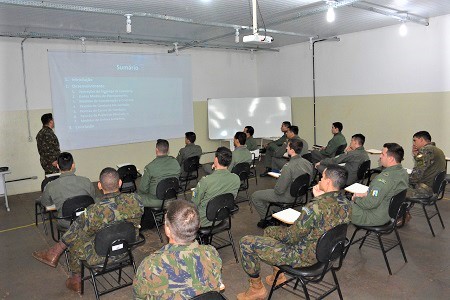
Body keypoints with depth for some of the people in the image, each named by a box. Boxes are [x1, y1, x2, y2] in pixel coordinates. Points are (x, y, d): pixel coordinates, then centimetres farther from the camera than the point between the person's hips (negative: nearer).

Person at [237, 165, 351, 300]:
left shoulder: (316, 207, -34)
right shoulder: (346, 203, -6)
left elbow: (292, 237, -24)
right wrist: (319, 198, -4)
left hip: (305, 258, -9)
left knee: (246, 243, -4)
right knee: (270, 230, 25)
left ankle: (257, 289, 14)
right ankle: (278, 276, 34)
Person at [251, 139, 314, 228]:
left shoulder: (288, 167, -33)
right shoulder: (308, 163, -9)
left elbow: (279, 190, -28)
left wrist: (275, 188, -3)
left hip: (288, 198, -8)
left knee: (255, 196, 7)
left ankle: (265, 219, 20)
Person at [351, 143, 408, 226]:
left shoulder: (385, 177, -32)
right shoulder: (403, 172, -1)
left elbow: (370, 203, -29)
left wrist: (356, 198, -11)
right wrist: (366, 194, 4)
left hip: (375, 218, -9)